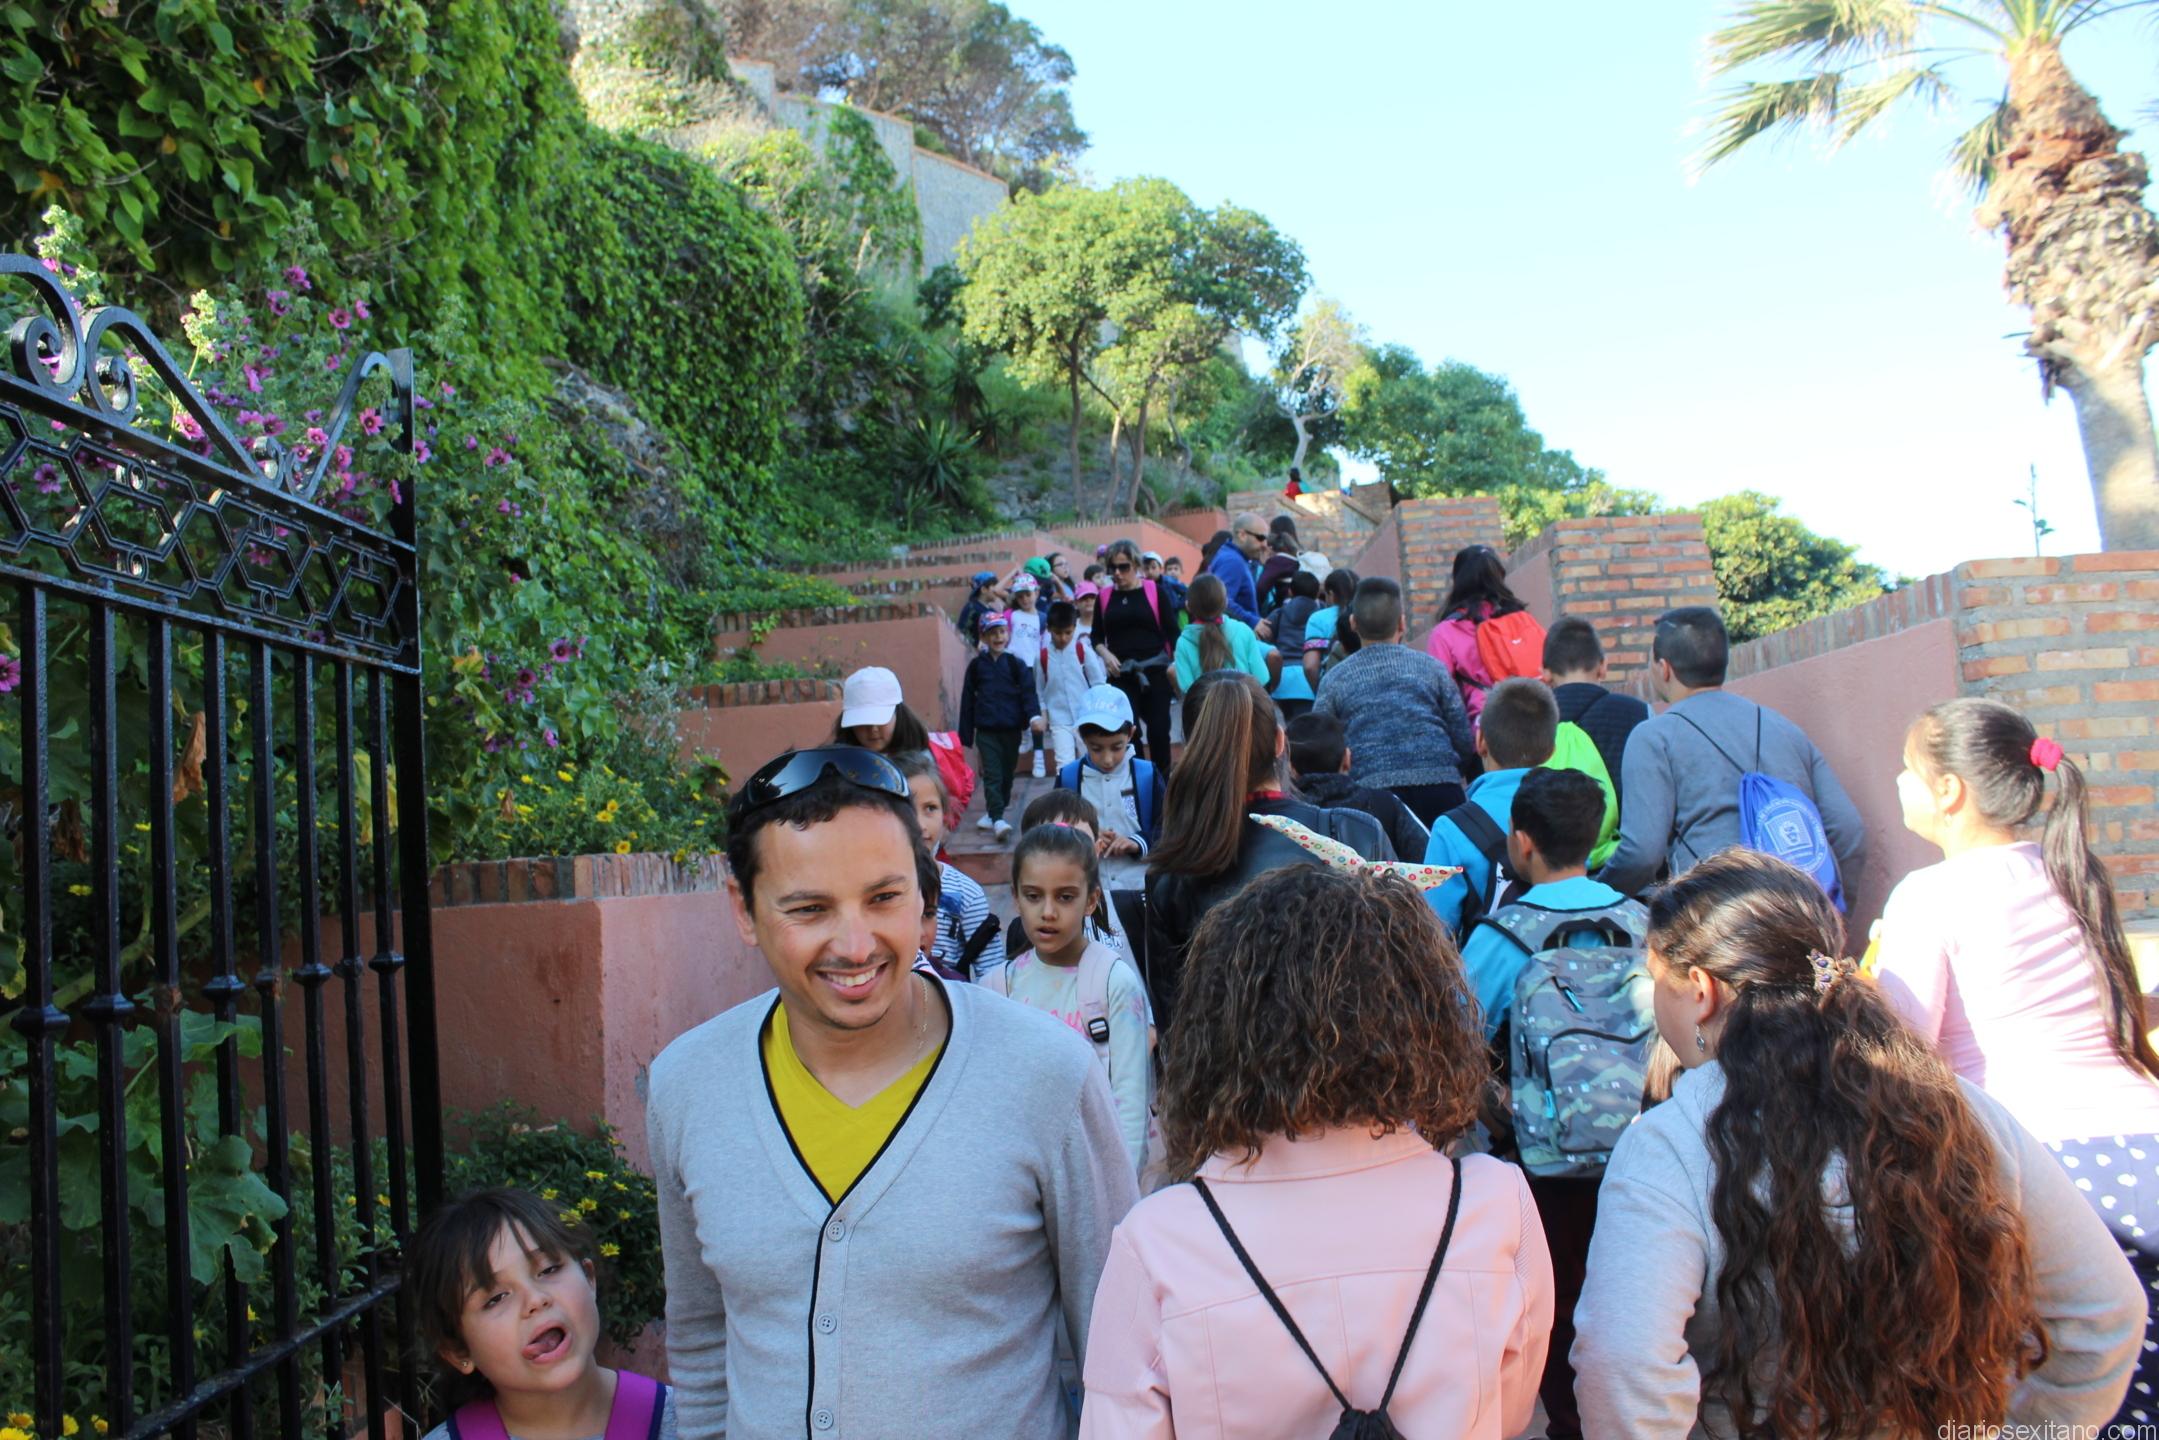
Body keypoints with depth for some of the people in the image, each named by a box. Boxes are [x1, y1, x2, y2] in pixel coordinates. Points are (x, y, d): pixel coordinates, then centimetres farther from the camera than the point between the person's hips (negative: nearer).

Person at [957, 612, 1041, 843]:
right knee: (992, 775, -11)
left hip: (1011, 730, 1)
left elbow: (1028, 691, -4)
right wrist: (966, 736, 6)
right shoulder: (976, 665, 4)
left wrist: (1034, 715, -24)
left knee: (1007, 774, 11)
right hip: (986, 731, -1)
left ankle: (993, 814, 28)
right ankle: (998, 820, -16)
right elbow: (967, 700, 7)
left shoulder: (1015, 664, 2)